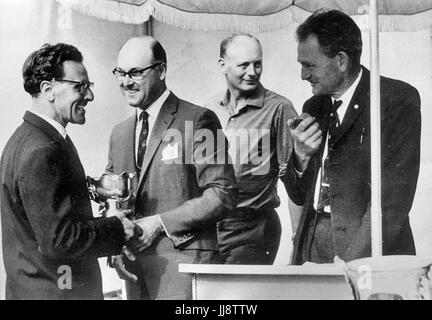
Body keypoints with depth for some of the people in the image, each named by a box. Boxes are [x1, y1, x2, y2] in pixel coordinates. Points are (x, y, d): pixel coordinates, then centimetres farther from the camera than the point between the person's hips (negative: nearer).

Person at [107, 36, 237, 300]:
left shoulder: (198, 120, -5)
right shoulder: (119, 133, 15)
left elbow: (223, 194, -10)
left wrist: (159, 223, -13)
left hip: (184, 259, -6)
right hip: (134, 266, 6)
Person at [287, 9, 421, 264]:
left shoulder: (398, 99, -5)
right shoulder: (314, 109, 14)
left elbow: (394, 196, -14)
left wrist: (352, 262, -21)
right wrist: (301, 157, -2)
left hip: (367, 254, -5)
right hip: (311, 248, 5)